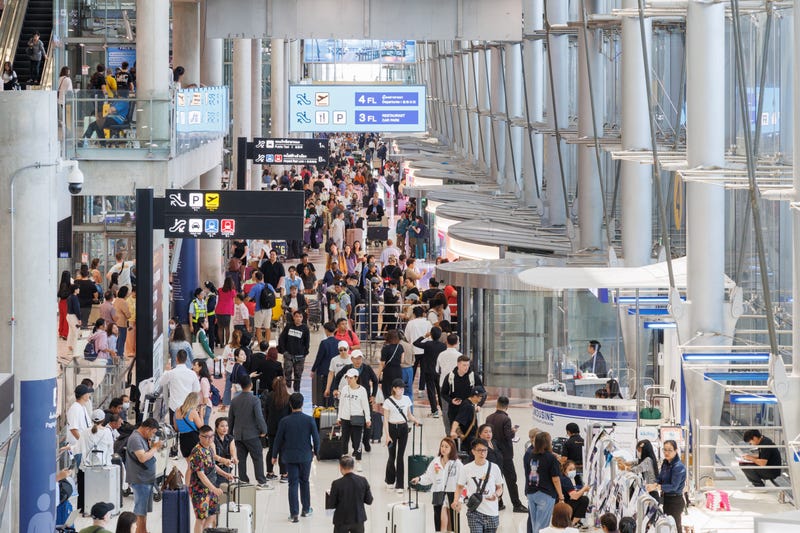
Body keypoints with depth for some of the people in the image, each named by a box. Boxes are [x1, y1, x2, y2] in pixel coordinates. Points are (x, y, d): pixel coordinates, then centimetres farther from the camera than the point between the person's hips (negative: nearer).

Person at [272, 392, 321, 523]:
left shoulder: (284, 422, -10)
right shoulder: (309, 420, -10)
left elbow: (278, 440, -3)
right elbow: (316, 438, -5)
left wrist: (275, 455, 11)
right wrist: (316, 451, 14)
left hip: (290, 456, -1)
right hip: (305, 456, 1)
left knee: (293, 484, 3)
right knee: (304, 482, 18)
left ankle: (294, 514, -1)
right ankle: (306, 509, 28)